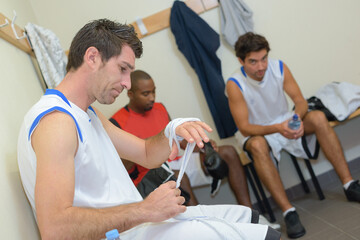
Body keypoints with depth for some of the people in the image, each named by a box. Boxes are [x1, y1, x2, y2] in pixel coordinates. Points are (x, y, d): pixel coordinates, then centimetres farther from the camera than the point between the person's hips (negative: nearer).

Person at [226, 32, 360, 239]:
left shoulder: (279, 67, -11)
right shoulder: (235, 84, -21)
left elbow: (300, 101, -10)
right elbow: (244, 128, -22)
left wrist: (297, 118, -35)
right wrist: (277, 128, -39)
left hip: (286, 124, 4)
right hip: (260, 134, -4)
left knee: (318, 117, -23)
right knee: (257, 145, -38)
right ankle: (288, 212, -37)